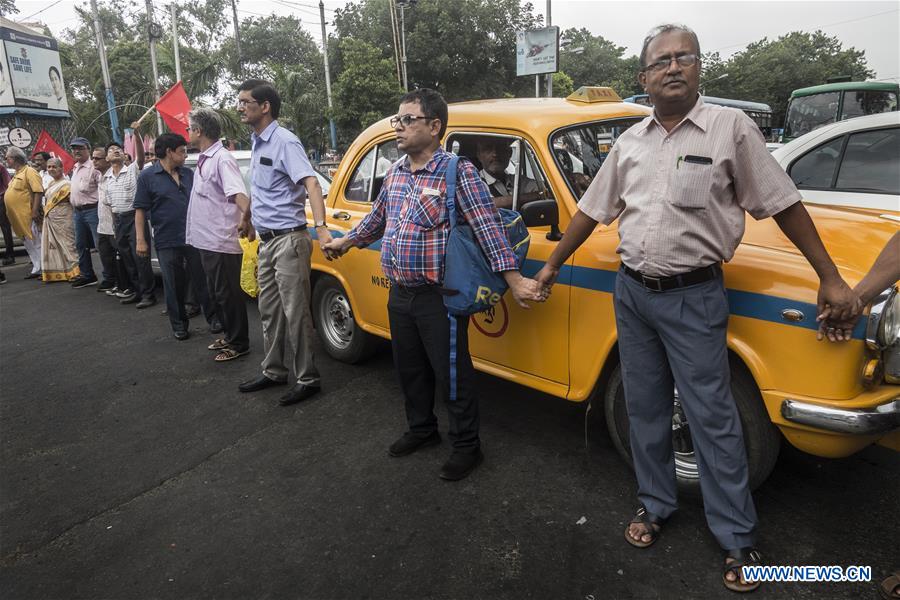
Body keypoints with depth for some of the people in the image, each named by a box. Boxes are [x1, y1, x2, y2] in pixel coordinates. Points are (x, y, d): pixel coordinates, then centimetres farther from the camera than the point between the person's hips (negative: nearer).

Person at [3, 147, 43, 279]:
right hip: (18, 217, 10)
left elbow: (38, 191, -19)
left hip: (29, 216, -10)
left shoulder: (29, 172, -10)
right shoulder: (17, 174, 19)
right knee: (29, 244, 12)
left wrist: (35, 211, -23)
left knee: (37, 243, -6)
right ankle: (36, 269, 18)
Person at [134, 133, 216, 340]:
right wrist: (141, 240, -8)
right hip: (167, 242, -3)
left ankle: (212, 317, 16)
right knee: (174, 285, 6)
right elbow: (140, 210, -3)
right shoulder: (147, 177, -2)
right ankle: (179, 325, 17)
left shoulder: (188, 173, 9)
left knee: (203, 279, 5)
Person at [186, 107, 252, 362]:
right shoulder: (202, 160, 14)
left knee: (228, 294, 0)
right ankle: (230, 336, 32)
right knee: (216, 293, 18)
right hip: (206, 240, 10)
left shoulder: (222, 159, -14)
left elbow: (238, 194, -28)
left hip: (221, 242, -10)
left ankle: (238, 343, 12)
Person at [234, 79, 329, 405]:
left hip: (288, 240, -9)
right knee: (269, 311, 16)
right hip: (266, 241, 9)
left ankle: (307, 379, 8)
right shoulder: (257, 142, 12)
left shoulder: (285, 142, -14)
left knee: (295, 313, -3)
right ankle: (273, 371, 29)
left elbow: (311, 183, -26)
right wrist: (247, 217, 35)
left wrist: (321, 226, -39)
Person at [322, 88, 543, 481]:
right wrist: (346, 242, 33)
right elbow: (377, 218, 25)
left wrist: (514, 280, -25)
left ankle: (467, 446, 23)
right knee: (410, 370, 19)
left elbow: (488, 228, -18)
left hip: (439, 298, -7)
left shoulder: (458, 172, -13)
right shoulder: (395, 173, 8)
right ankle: (421, 430, 40)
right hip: (399, 295, 7)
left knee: (452, 375, 4)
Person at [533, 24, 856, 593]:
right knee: (646, 410, 14)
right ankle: (656, 504, 33)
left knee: (713, 418, 2)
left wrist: (830, 277, -2)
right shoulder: (630, 142, 8)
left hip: (693, 296, -4)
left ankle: (739, 537, 19)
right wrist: (553, 265, 18)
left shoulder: (731, 128, -5)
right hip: (631, 292, 5)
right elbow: (592, 210, 14)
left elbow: (783, 204, -3)